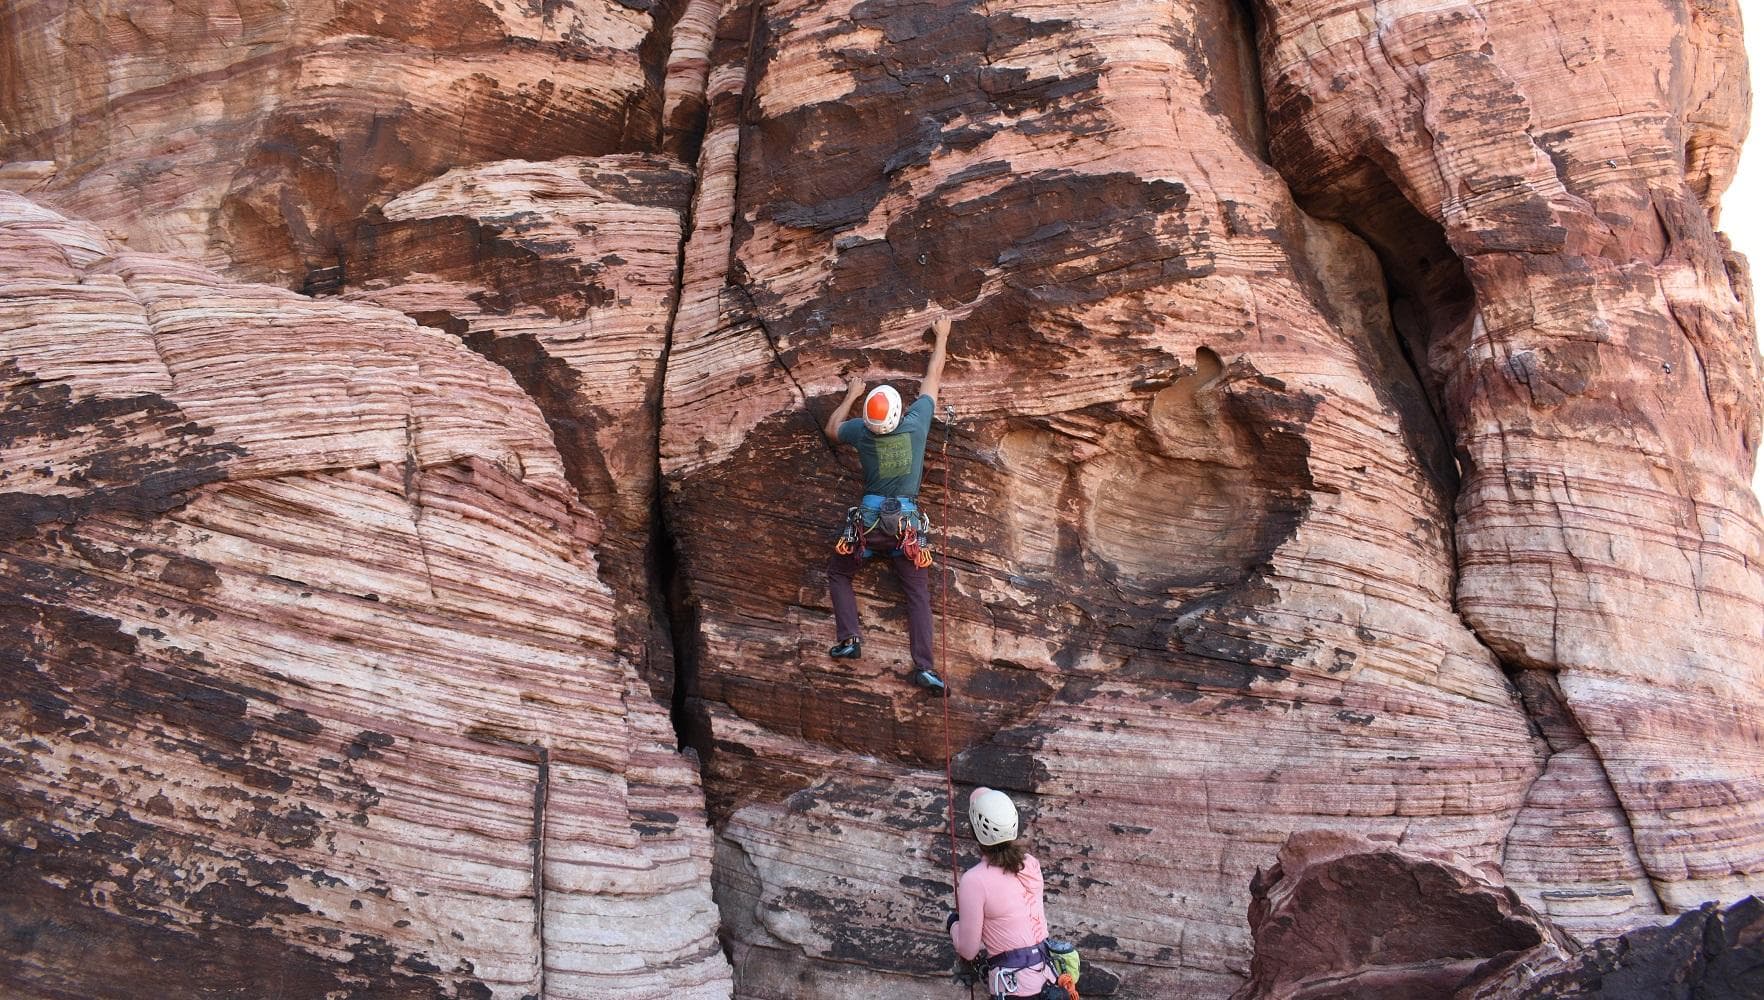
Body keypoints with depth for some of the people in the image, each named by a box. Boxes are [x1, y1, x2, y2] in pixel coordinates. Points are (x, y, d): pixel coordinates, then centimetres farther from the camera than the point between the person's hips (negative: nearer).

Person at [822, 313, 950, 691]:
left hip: (867, 521, 0)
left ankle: (849, 638, 4)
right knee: (918, 592, 4)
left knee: (838, 572, 21)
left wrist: (851, 395, 28)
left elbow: (831, 429, 17)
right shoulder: (916, 422, -8)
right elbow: (933, 377, 7)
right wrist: (941, 336, 20)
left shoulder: (861, 432, -8)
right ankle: (924, 665, -6)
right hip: (907, 523, 0)